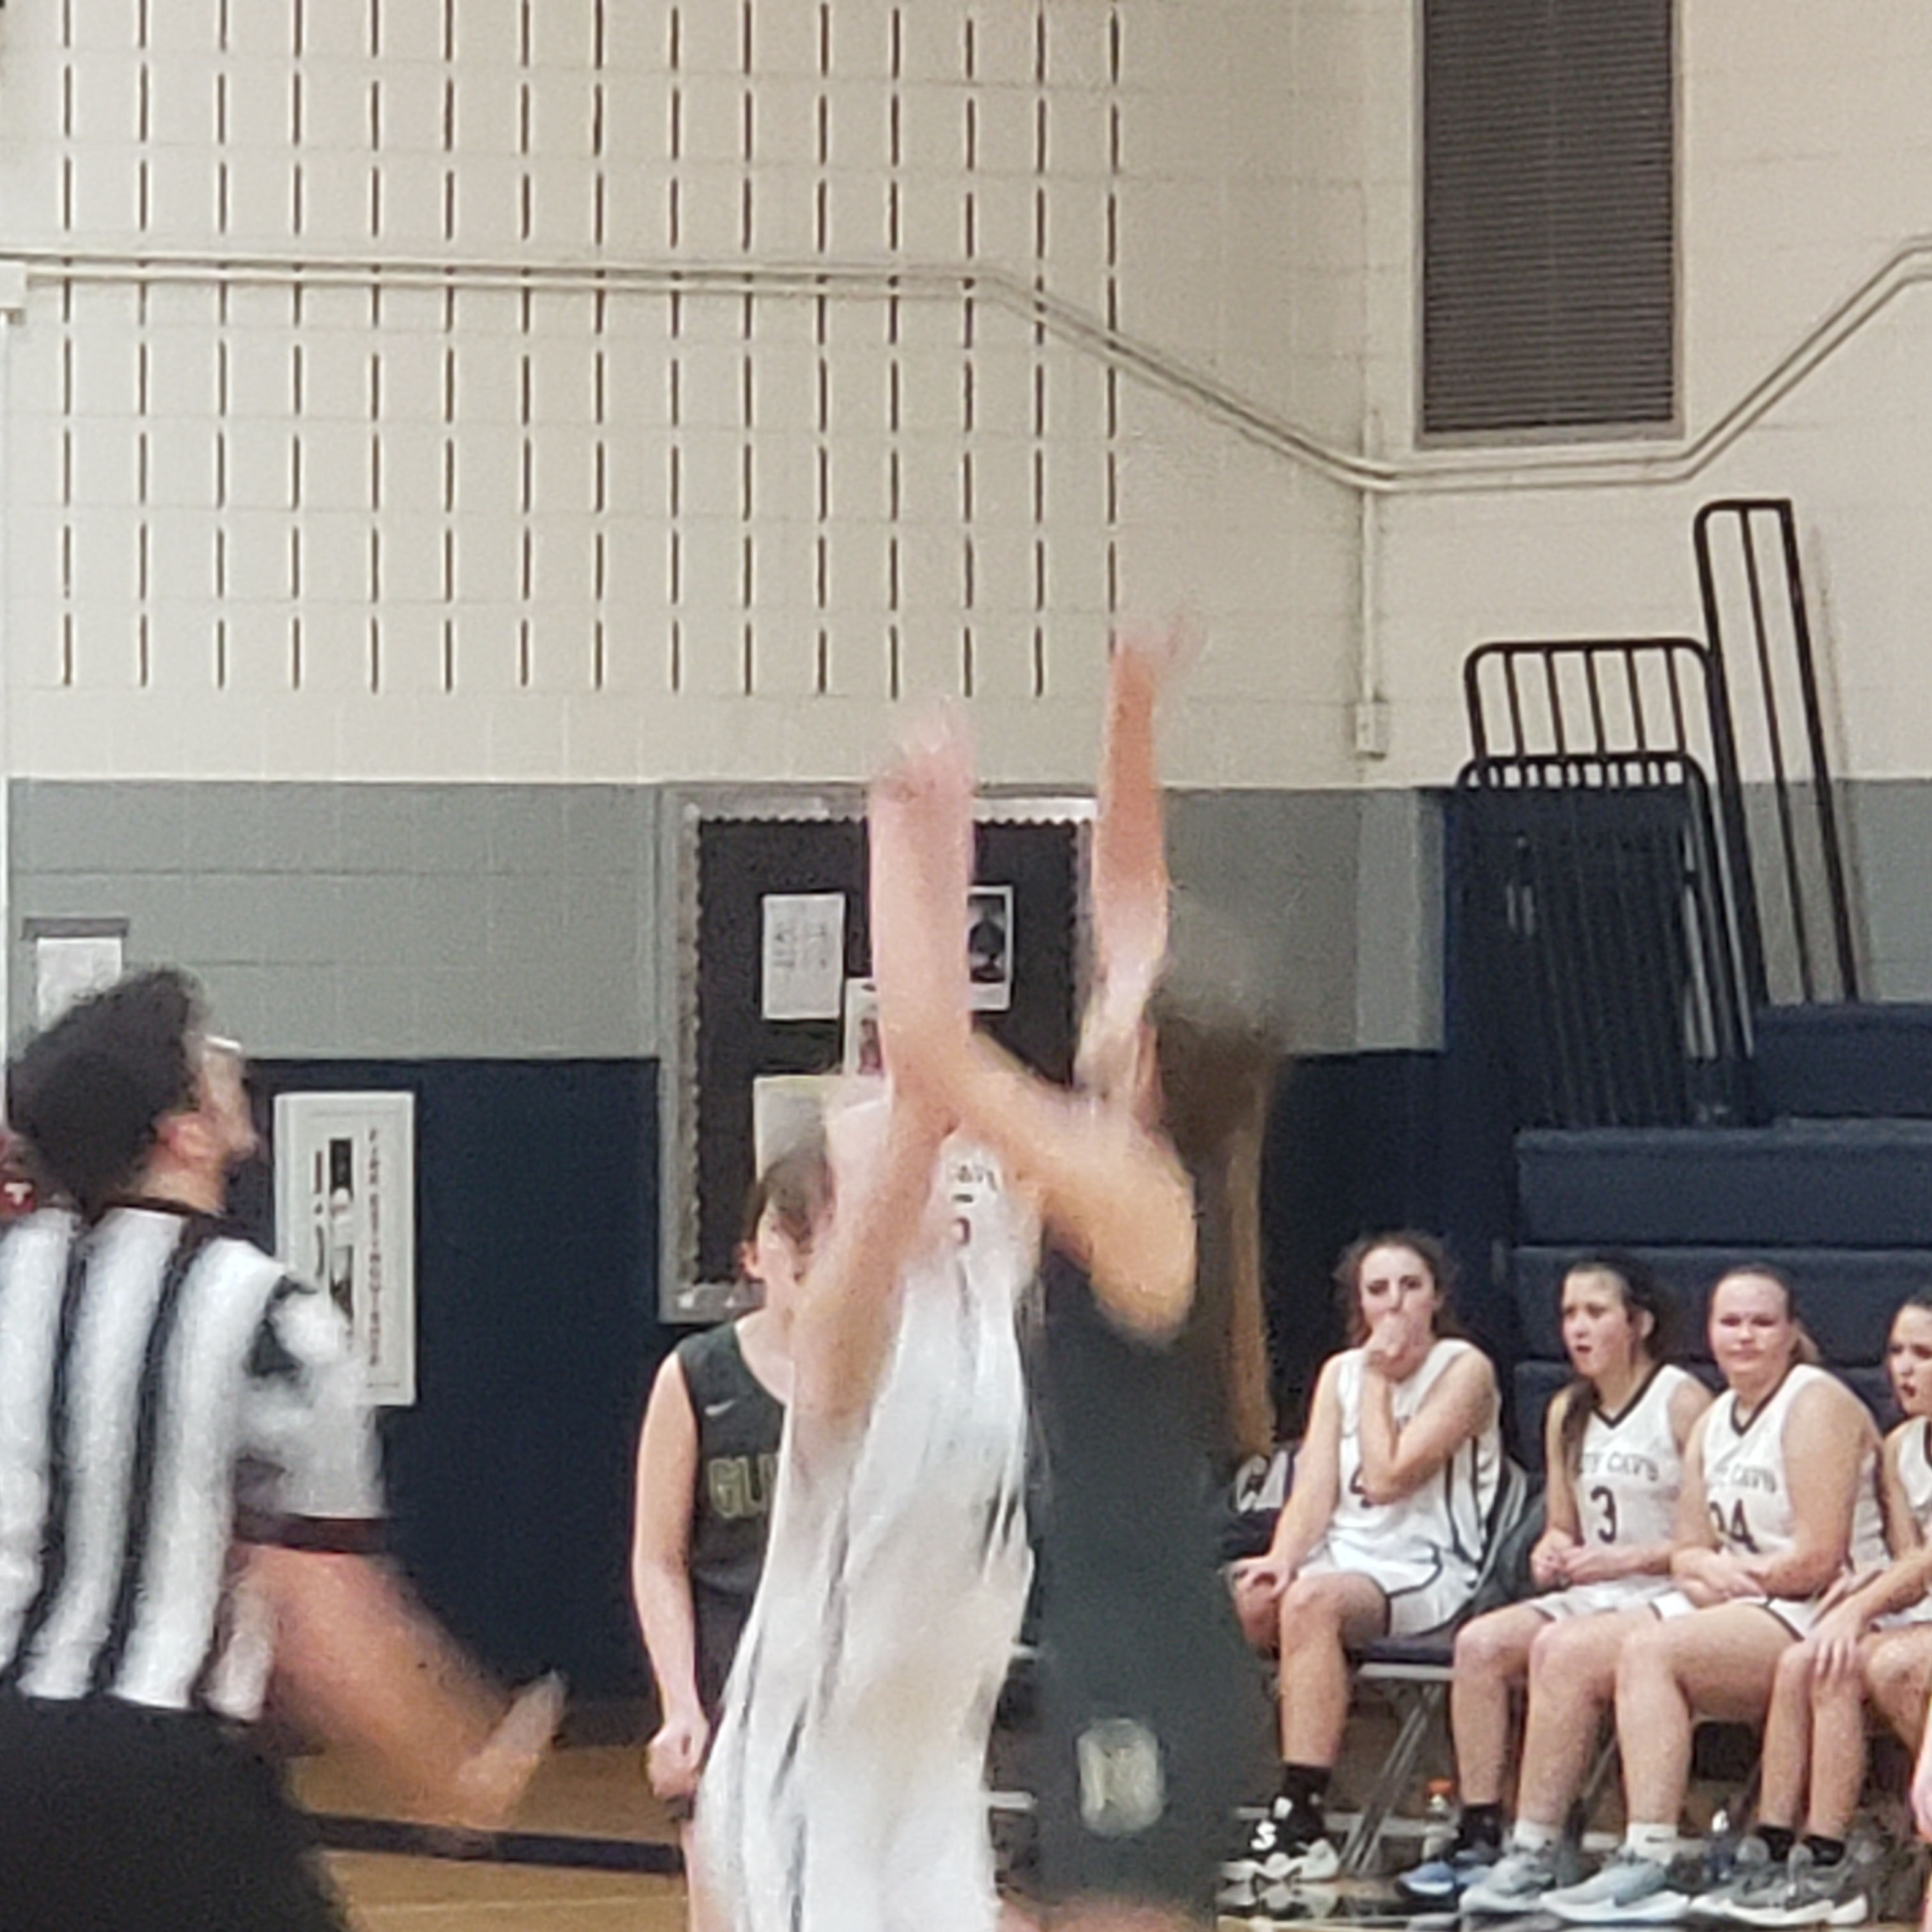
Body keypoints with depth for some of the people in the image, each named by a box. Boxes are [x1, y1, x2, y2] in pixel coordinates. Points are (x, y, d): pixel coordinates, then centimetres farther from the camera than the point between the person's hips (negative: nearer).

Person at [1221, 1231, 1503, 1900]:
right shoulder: (1339, 1373, 16)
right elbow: (1315, 1491, 6)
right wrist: (1282, 1558, -14)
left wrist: (1379, 1380, -6)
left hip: (1427, 1574, -6)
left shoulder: (1463, 1370, -3)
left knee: (1312, 1602, -36)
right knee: (1226, 1600, -24)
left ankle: (1301, 1822, -39)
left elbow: (1389, 1478, -14)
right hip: (1341, 1557, 6)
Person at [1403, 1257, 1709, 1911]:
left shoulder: (1683, 1403, -8)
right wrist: (1552, 1550, 0)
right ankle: (1478, 1837, -19)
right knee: (1481, 1642, -18)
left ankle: (1535, 1852, -32)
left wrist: (1626, 1559, -18)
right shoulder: (1567, 1414, 16)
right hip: (1590, 1598, 7)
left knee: (1563, 1650, -33)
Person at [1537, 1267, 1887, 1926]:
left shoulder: (1815, 1404, -8)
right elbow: (1690, 1551, 14)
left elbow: (1819, 1557, -17)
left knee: (1652, 1650, -29)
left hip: (1816, 1621, -9)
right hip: (1739, 1607, 9)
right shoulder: (1714, 1422, 17)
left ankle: (1649, 1863, -35)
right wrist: (1704, 1569, -10)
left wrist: (1728, 1575, -7)